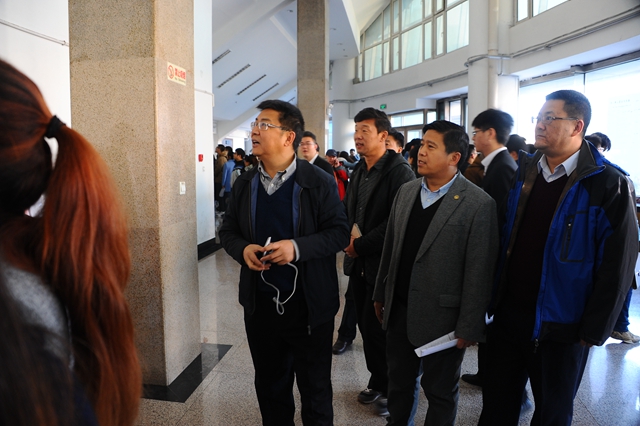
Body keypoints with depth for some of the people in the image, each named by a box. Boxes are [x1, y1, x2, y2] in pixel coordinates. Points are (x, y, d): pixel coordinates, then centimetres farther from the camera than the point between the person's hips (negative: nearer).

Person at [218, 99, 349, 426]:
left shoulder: (319, 183, -10)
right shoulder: (244, 184, 5)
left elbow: (339, 231, -9)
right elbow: (228, 230, 11)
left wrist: (298, 247, -25)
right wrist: (242, 249, -12)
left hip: (308, 305, -4)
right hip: (260, 303, 5)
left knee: (315, 387, 13)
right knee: (269, 385, 21)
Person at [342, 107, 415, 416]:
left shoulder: (399, 172, -13)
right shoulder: (358, 172, 12)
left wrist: (360, 244, -15)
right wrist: (351, 232, -4)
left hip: (384, 265, -7)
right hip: (359, 264, 7)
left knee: (380, 330, 2)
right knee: (367, 327, 15)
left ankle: (391, 390, 24)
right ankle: (377, 383, 34)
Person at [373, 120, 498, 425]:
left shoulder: (478, 203, -14)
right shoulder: (406, 192, 5)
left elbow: (479, 271, -14)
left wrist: (469, 327, -13)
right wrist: (381, 294, 12)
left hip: (441, 318, -5)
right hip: (399, 311, 5)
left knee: (440, 393, 16)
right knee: (399, 383, 22)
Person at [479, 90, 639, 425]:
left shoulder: (608, 184, -12)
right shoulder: (523, 172, 4)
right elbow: (502, 238, 7)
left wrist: (592, 332, -11)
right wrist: (492, 299, 5)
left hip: (558, 324, -4)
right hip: (507, 314, 4)